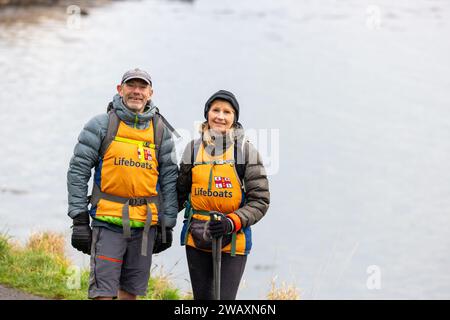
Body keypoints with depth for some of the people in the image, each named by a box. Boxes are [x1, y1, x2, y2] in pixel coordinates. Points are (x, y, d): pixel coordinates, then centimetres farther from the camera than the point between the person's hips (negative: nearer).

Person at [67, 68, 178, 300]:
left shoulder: (160, 131, 9)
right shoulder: (101, 125, 0)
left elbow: (169, 179, 11)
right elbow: (78, 171, -1)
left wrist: (167, 225, 7)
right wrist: (79, 220, -7)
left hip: (145, 226, 3)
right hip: (108, 222, -3)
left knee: (130, 292, 10)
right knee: (103, 292, -9)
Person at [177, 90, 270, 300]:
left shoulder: (246, 151, -3)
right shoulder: (193, 149, 7)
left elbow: (260, 200, -4)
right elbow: (180, 192, 18)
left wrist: (232, 222, -17)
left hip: (233, 241, -3)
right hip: (196, 241, 3)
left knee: (224, 298, -10)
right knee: (202, 298, 8)